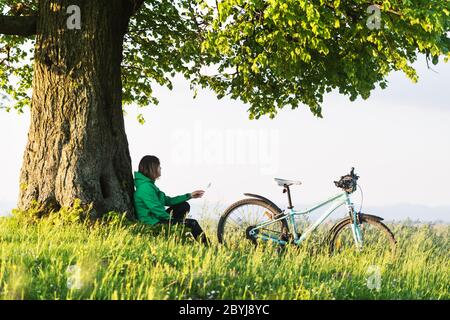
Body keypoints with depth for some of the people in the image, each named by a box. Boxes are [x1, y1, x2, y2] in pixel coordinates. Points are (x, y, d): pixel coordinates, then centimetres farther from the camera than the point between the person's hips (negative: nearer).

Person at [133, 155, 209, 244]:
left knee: (184, 206, 15)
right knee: (192, 223, -8)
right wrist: (171, 218, -11)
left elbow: (167, 200, 16)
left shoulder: (150, 185, 12)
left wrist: (190, 195, 16)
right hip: (154, 224, -11)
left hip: (158, 219, 11)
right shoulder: (146, 187, -21)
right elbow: (156, 209, -24)